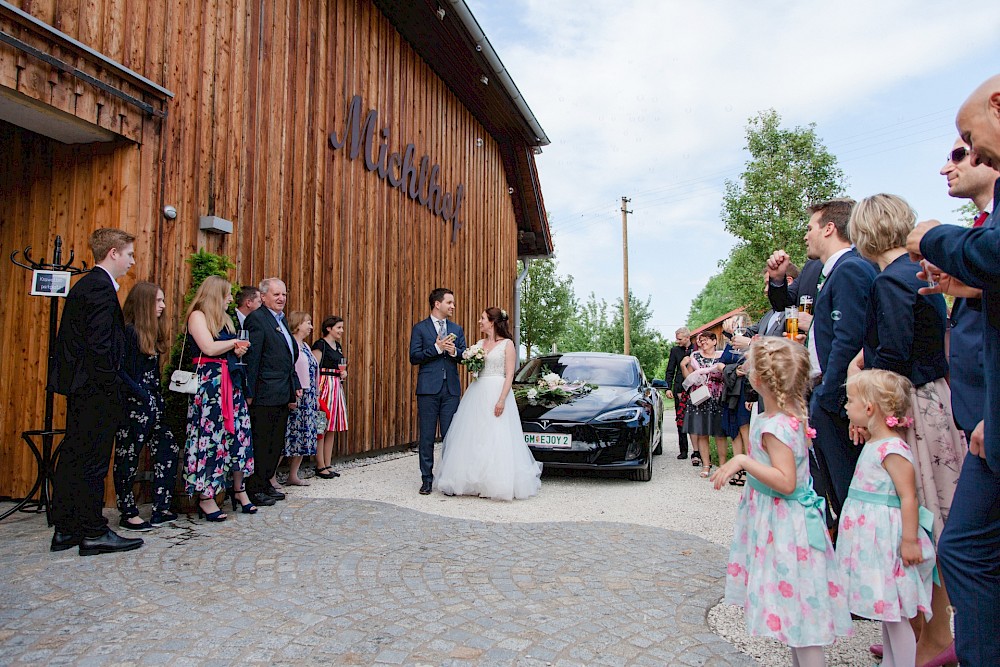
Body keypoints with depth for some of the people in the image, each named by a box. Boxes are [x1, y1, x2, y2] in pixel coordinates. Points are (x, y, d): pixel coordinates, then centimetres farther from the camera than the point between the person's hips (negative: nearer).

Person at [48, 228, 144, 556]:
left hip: (79, 387, 10)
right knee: (93, 461, -2)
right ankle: (94, 533, 7)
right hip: (96, 391, -10)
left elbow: (88, 339, 17)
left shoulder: (84, 285, 17)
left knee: (72, 456, 14)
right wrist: (112, 388, -17)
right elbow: (100, 345, -22)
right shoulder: (102, 288, -15)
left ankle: (65, 530, 23)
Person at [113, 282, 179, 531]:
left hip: (153, 405, 9)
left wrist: (159, 398, 8)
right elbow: (120, 371, -17)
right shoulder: (128, 331, -11)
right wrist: (143, 395, -18)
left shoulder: (153, 332, 14)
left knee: (169, 450, 5)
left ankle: (161, 509, 12)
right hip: (134, 406, -8)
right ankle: (128, 513, 14)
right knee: (128, 458, 3)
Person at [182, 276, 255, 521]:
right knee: (210, 436, -6)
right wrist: (234, 343, -1)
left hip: (231, 382, 8)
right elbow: (209, 348, -16)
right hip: (208, 384, -8)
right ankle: (206, 498, 1)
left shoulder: (224, 319, 20)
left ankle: (239, 489, 13)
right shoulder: (197, 316, -3)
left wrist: (238, 350, 0)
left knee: (238, 433, 4)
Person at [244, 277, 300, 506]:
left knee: (277, 442, 15)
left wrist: (296, 385, 17)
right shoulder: (256, 318, -10)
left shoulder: (281, 319, 17)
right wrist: (250, 392, -18)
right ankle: (255, 489, 10)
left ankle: (267, 483, 26)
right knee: (261, 443, 0)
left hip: (283, 393, 9)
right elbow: (252, 358, -16)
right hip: (265, 395, -9)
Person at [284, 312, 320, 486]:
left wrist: (315, 398, 19)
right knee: (292, 436, -8)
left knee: (304, 437, 9)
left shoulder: (305, 346, 19)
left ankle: (293, 475, 16)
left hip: (308, 399, 9)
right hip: (296, 397, -9)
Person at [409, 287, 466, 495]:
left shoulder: (457, 329, 15)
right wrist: (437, 348, -14)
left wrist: (454, 351, -9)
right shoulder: (420, 328, 3)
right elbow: (414, 357, -4)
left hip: (451, 389, 3)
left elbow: (465, 357, 12)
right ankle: (427, 479, 12)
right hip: (428, 389, -3)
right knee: (427, 436, 3)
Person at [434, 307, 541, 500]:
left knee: (496, 439, -5)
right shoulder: (480, 344, 15)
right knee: (473, 438, 4)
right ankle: (476, 482, 12)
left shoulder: (507, 344, -2)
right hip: (477, 393, 6)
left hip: (497, 393, -6)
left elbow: (509, 375, -8)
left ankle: (495, 485, 3)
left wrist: (502, 400, -18)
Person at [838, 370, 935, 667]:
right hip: (871, 537, 10)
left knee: (894, 611, 1)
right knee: (886, 608, 20)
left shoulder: (893, 449, -20)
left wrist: (909, 540, -21)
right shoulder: (873, 444, 9)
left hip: (886, 538, -10)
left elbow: (909, 497, -22)